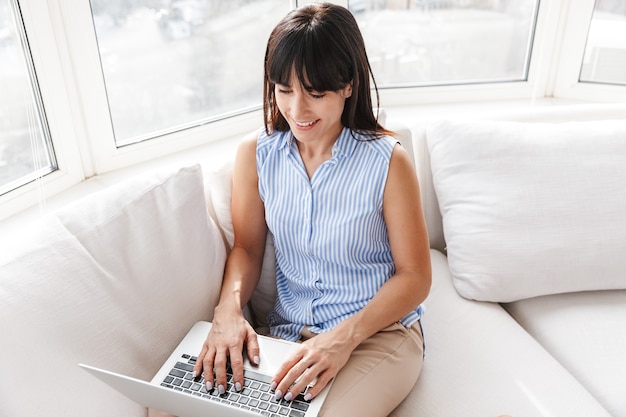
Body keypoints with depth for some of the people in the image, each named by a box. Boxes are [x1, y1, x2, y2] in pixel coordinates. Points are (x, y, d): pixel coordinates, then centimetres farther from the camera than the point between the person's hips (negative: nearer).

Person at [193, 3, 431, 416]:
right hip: (288, 334, 3)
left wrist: (345, 336, -22)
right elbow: (247, 247, 5)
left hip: (379, 331, -2)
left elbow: (415, 276, -9)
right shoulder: (256, 154, -3)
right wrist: (229, 309, -15)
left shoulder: (387, 162, -14)